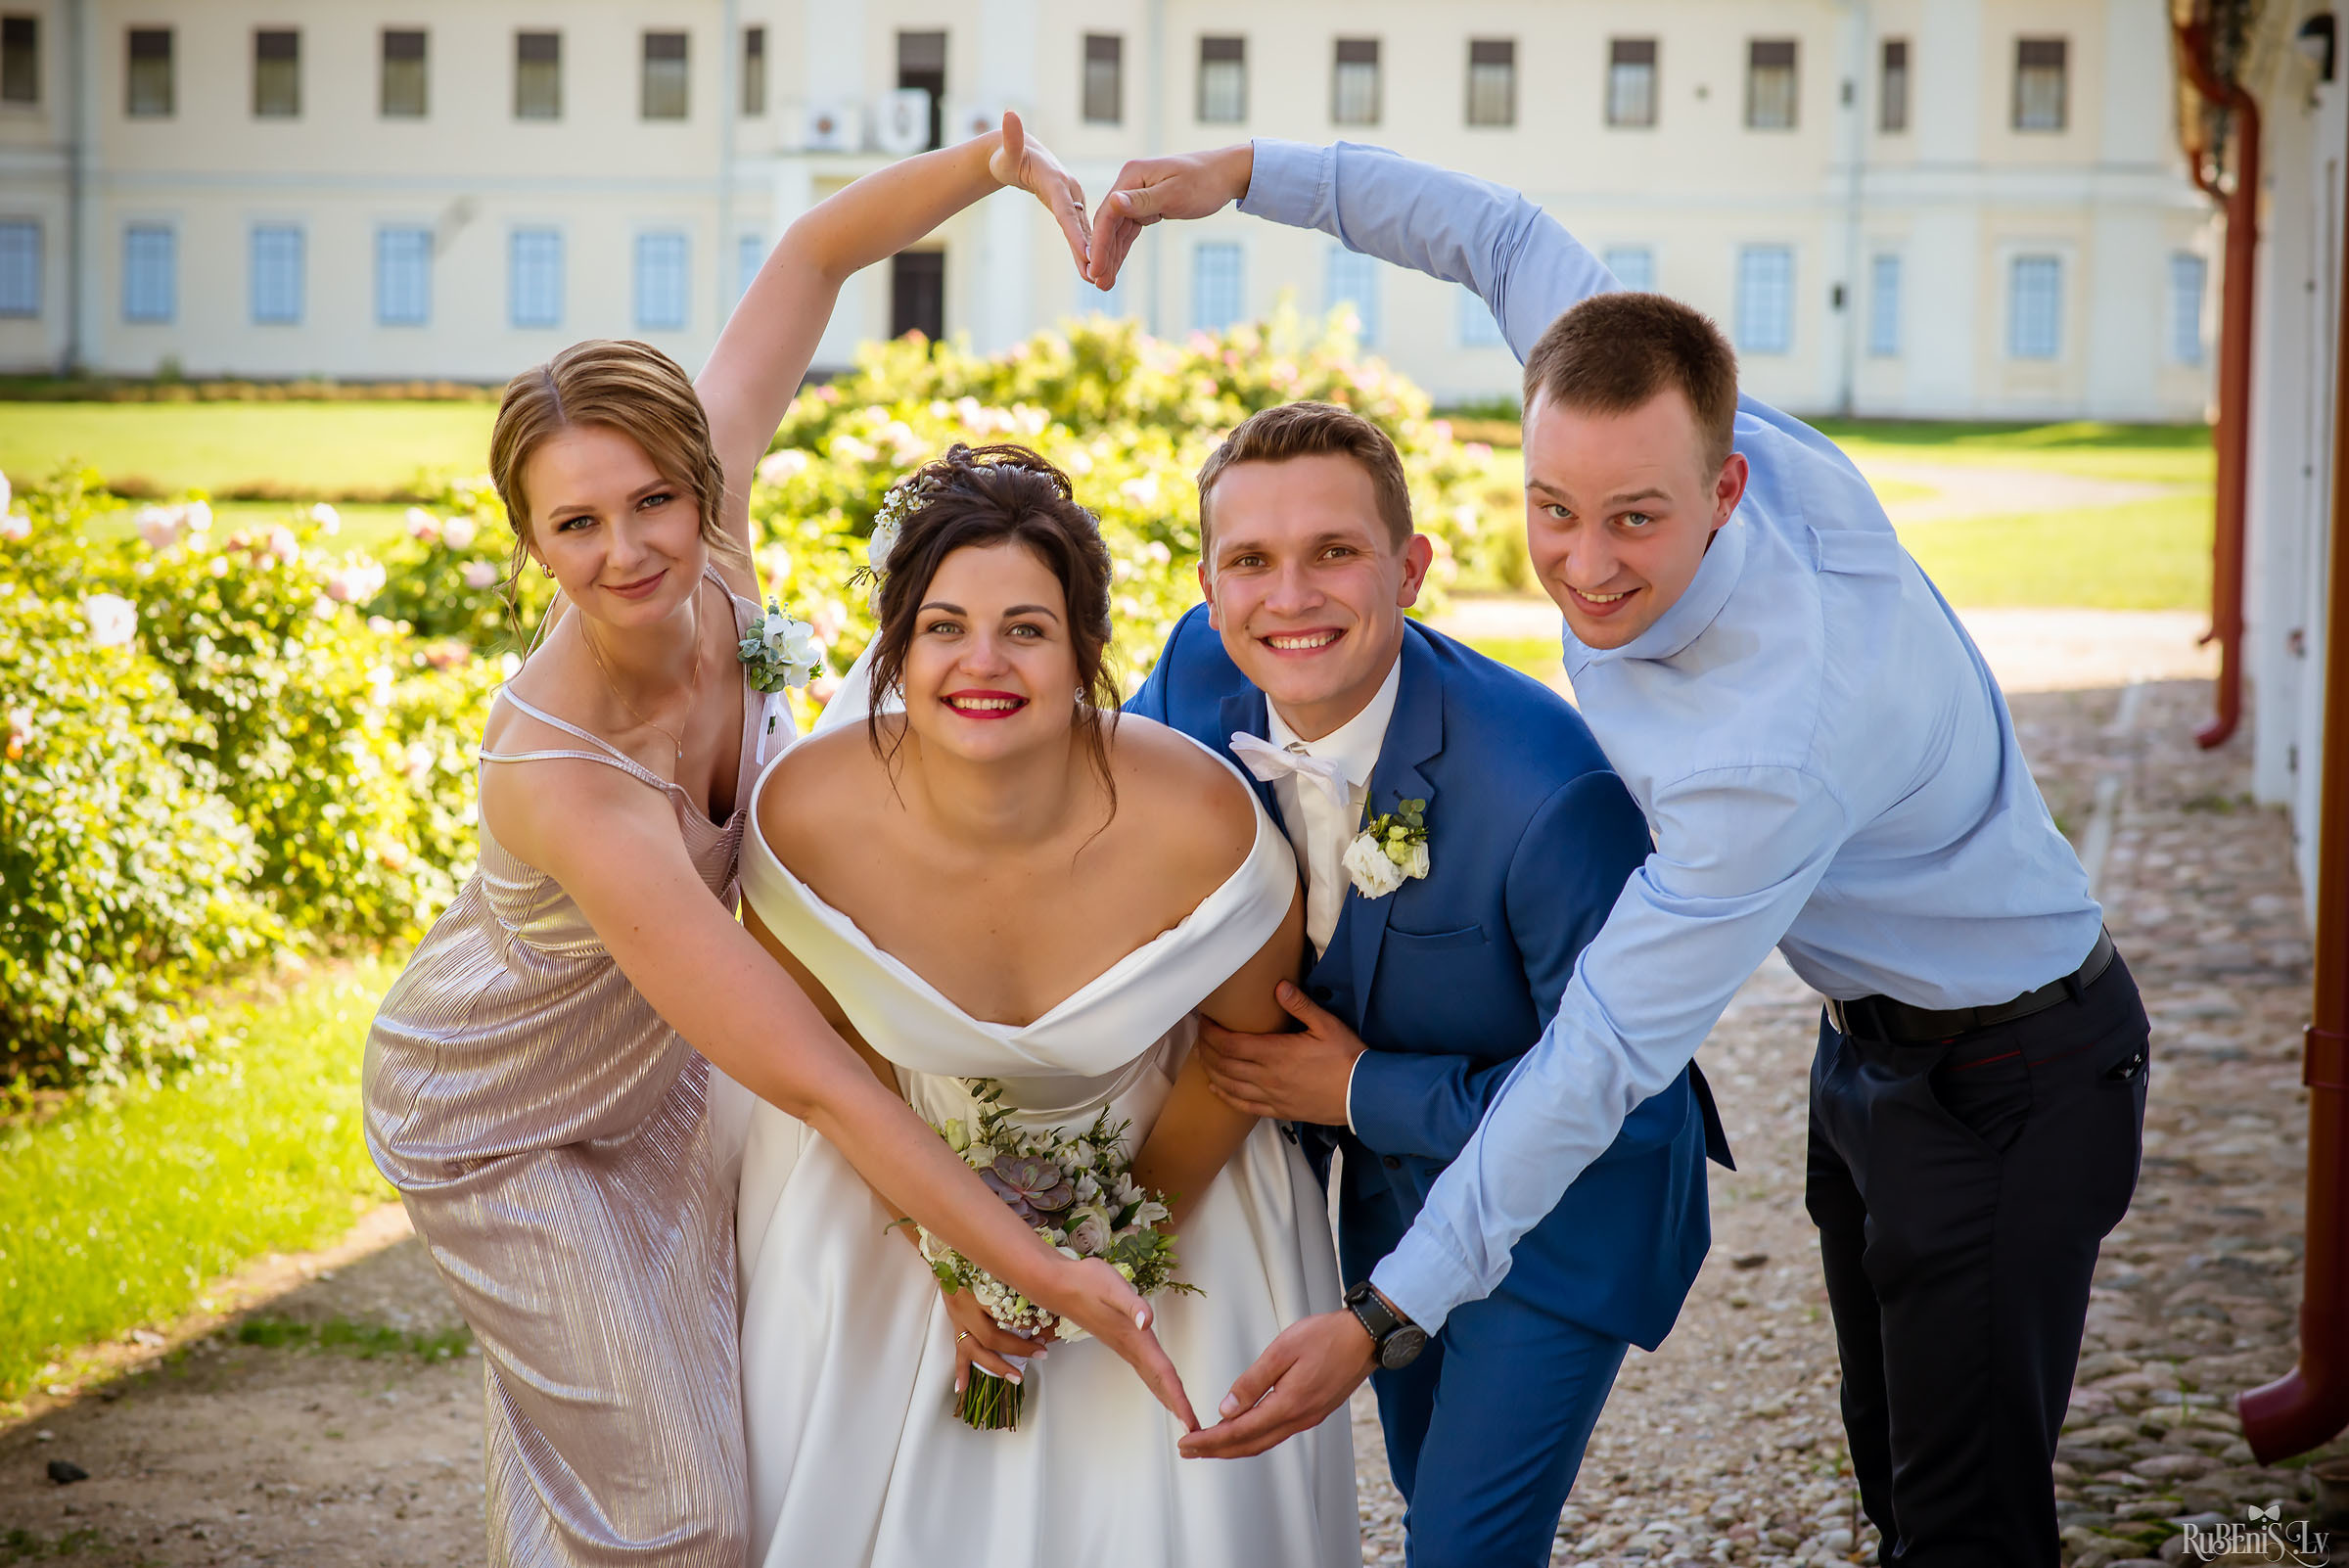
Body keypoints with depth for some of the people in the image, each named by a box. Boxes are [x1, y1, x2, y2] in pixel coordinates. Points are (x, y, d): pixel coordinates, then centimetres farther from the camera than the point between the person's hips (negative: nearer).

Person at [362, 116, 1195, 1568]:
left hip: (656, 1065, 6)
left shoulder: (706, 537, -26)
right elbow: (815, 1084, -41)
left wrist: (993, 163, -32)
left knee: (754, 1390, 14)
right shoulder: (565, 783, -42)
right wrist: (1045, 1272, -39)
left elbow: (815, 254, -14)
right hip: (501, 1125, -6)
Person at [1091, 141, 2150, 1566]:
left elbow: (1606, 1058, -35)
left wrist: (1391, 1315, -30)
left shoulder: (1775, 750, -40)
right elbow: (1507, 236, -2)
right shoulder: (1667, 420, -20)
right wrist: (1251, 172, -2)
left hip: (2009, 1088, -9)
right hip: (1874, 1042, 9)